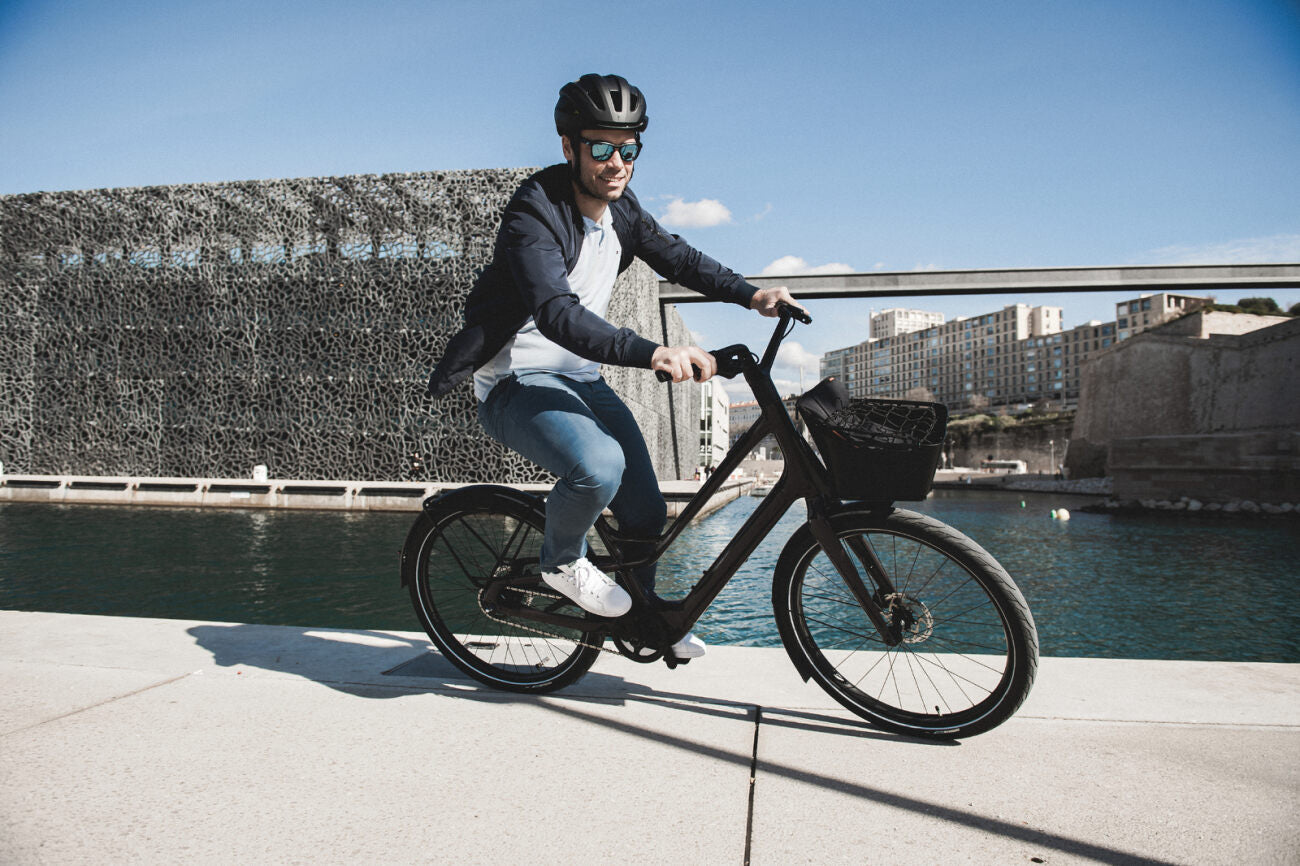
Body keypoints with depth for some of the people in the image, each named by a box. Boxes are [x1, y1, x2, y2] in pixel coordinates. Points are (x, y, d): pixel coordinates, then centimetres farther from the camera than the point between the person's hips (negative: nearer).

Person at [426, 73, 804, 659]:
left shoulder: (621, 209, 3)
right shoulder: (534, 214, -22)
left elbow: (677, 258, 12)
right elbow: (558, 314, -36)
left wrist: (750, 295, -2)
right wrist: (652, 353, -49)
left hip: (580, 378, 7)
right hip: (516, 382, -7)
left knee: (646, 511, 4)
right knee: (598, 465, -35)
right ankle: (562, 563, -2)